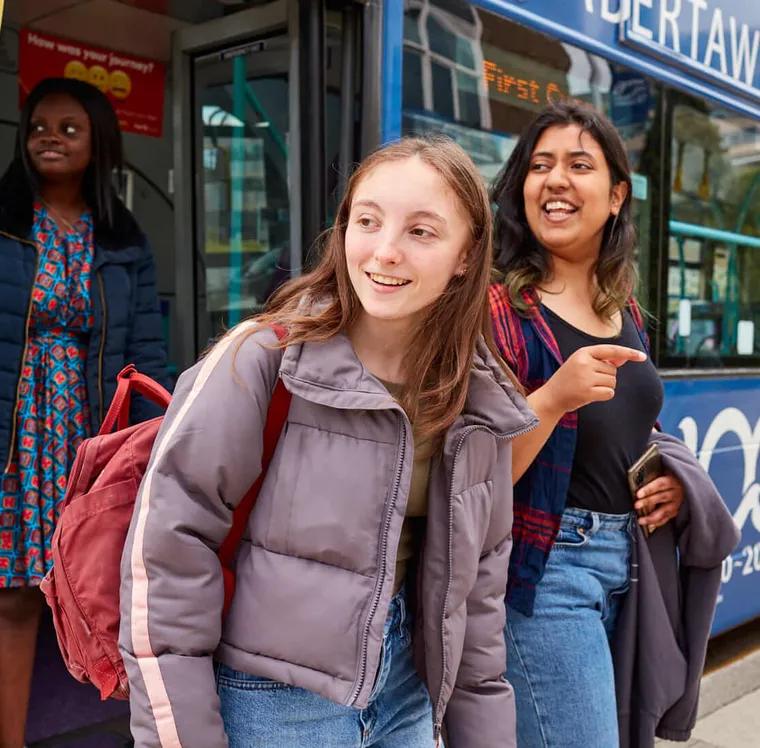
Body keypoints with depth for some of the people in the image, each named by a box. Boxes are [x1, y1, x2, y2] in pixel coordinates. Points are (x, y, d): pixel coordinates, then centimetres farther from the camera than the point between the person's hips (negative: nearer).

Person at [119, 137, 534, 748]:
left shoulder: (481, 397, -2)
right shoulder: (265, 356, -18)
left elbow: (478, 576, 7)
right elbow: (167, 543, -17)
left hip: (406, 686, 5)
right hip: (272, 699, -5)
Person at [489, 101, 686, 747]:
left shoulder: (626, 312, 8)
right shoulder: (499, 308, -13)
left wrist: (671, 479, 2)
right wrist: (551, 399, -32)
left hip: (630, 560, 7)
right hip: (546, 567, -7)